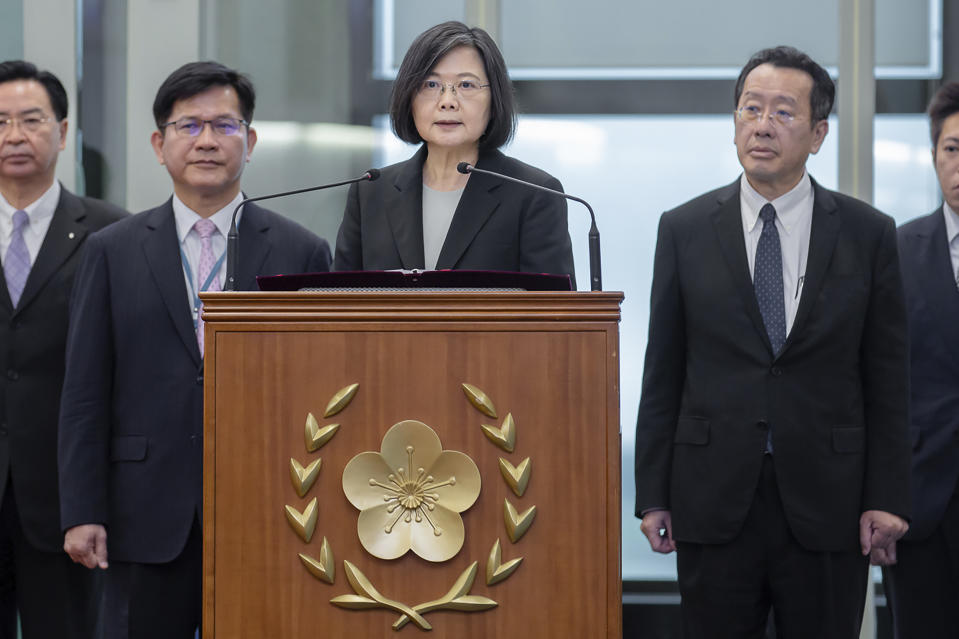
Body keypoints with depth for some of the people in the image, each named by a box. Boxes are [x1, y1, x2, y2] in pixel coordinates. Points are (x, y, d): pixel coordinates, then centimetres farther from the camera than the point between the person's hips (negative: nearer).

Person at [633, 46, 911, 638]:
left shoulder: (869, 234, 3)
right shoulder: (685, 230, 5)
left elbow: (887, 381, 3)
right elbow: (662, 373, 5)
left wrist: (887, 498, -3)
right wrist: (652, 495, 1)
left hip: (826, 506, 0)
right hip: (713, 502, 1)